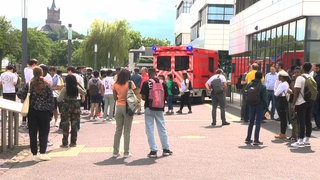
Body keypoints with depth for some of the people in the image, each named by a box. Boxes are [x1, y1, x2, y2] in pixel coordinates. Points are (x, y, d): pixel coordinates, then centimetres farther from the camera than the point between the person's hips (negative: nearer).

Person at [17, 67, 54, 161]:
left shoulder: (29, 84, -1)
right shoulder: (47, 85, -3)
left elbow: (20, 94, -7)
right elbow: (51, 100, -4)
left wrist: (27, 99, 12)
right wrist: (50, 110, 6)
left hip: (32, 111, 1)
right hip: (44, 112, -1)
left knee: (33, 133, 8)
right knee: (43, 133, 6)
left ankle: (35, 154, 11)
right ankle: (42, 152, -2)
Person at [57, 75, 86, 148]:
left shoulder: (64, 89, -11)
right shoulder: (77, 88, -1)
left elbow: (59, 99, -10)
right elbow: (84, 92, 18)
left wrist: (57, 98, 11)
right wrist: (80, 85, 17)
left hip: (66, 107, -3)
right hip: (76, 106, 3)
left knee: (65, 125, 4)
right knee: (74, 125, 10)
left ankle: (65, 143, 6)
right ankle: (73, 142, 15)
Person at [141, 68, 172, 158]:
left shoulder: (146, 83, -9)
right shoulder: (163, 83, -1)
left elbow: (143, 97, -11)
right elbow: (166, 96, 3)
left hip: (149, 108, -3)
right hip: (160, 108, 3)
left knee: (150, 130, 5)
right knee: (162, 128, 14)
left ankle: (153, 150, 4)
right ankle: (166, 149, 20)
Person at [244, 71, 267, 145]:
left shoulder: (249, 85, -1)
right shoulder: (263, 87, -12)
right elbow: (264, 98, -11)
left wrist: (248, 105, 12)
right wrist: (265, 107, -3)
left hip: (251, 106, 4)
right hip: (259, 106, -4)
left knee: (251, 122, 15)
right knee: (258, 123, 2)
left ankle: (248, 139, 19)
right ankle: (256, 140, 2)